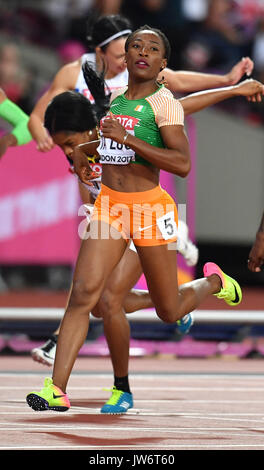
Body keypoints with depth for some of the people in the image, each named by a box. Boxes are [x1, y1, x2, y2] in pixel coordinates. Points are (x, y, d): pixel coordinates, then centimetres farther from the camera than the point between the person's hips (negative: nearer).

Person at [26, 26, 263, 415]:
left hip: (150, 208, -5)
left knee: (169, 312, 9)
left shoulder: (164, 103, -10)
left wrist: (128, 139, -27)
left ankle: (212, 282, 42)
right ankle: (58, 390, -16)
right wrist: (81, 152, 13)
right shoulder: (115, 98, 9)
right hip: (109, 206, 5)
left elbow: (183, 164, -22)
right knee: (83, 294, -12)